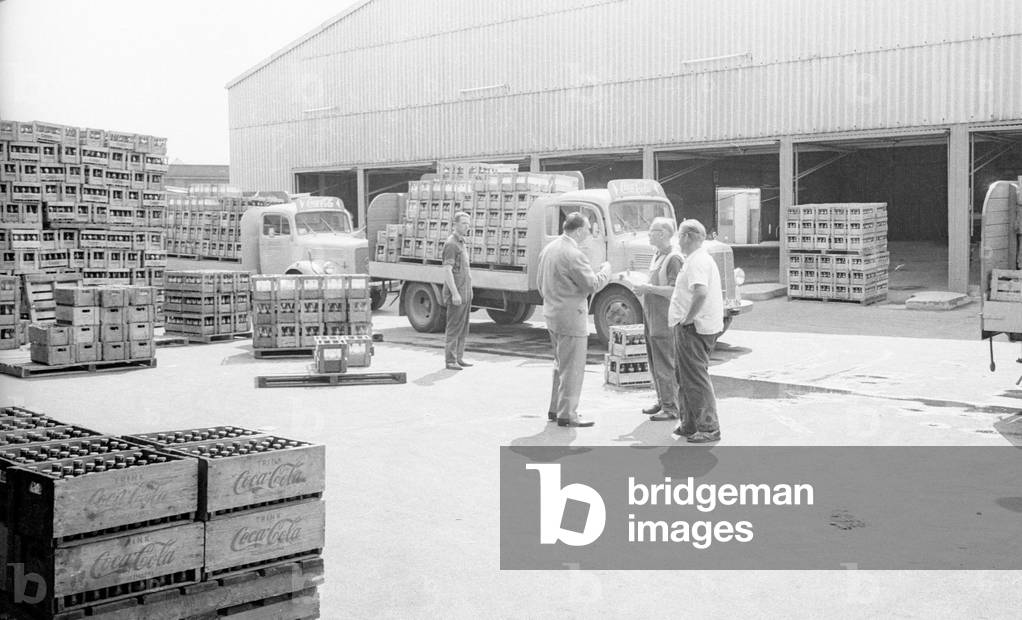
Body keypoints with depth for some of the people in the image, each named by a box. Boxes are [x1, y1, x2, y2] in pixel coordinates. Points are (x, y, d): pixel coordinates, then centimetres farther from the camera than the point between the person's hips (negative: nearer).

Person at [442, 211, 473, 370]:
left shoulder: (462, 243, 17)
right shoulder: (451, 244, -12)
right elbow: (447, 270, -18)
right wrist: (455, 293, -23)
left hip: (466, 293, 9)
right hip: (456, 293, -9)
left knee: (463, 328, 12)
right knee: (453, 328, -6)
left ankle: (459, 357, 19)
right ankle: (451, 361, -4)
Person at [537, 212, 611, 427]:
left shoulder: (549, 249, 9)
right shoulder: (574, 255, -20)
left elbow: (540, 281, 17)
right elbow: (592, 285, -18)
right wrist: (606, 270, -2)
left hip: (552, 313, 10)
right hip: (571, 317, -9)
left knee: (561, 364, 21)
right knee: (572, 367, -1)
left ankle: (555, 409, 27)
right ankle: (567, 415, 3)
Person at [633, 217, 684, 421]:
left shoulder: (674, 259, -14)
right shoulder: (657, 257, 15)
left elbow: (674, 291, -20)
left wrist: (648, 288, -19)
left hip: (664, 322, -9)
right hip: (652, 319, 9)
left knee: (665, 365, -6)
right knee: (655, 364, 14)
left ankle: (671, 408, -2)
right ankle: (662, 402, 23)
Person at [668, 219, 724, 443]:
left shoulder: (697, 261, -16)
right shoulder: (703, 258, 18)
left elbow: (701, 292, -32)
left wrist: (689, 317, -22)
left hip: (693, 327, -11)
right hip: (706, 325, 11)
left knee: (696, 378, -7)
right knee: (687, 377, 17)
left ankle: (709, 428, -3)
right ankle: (690, 424, 25)